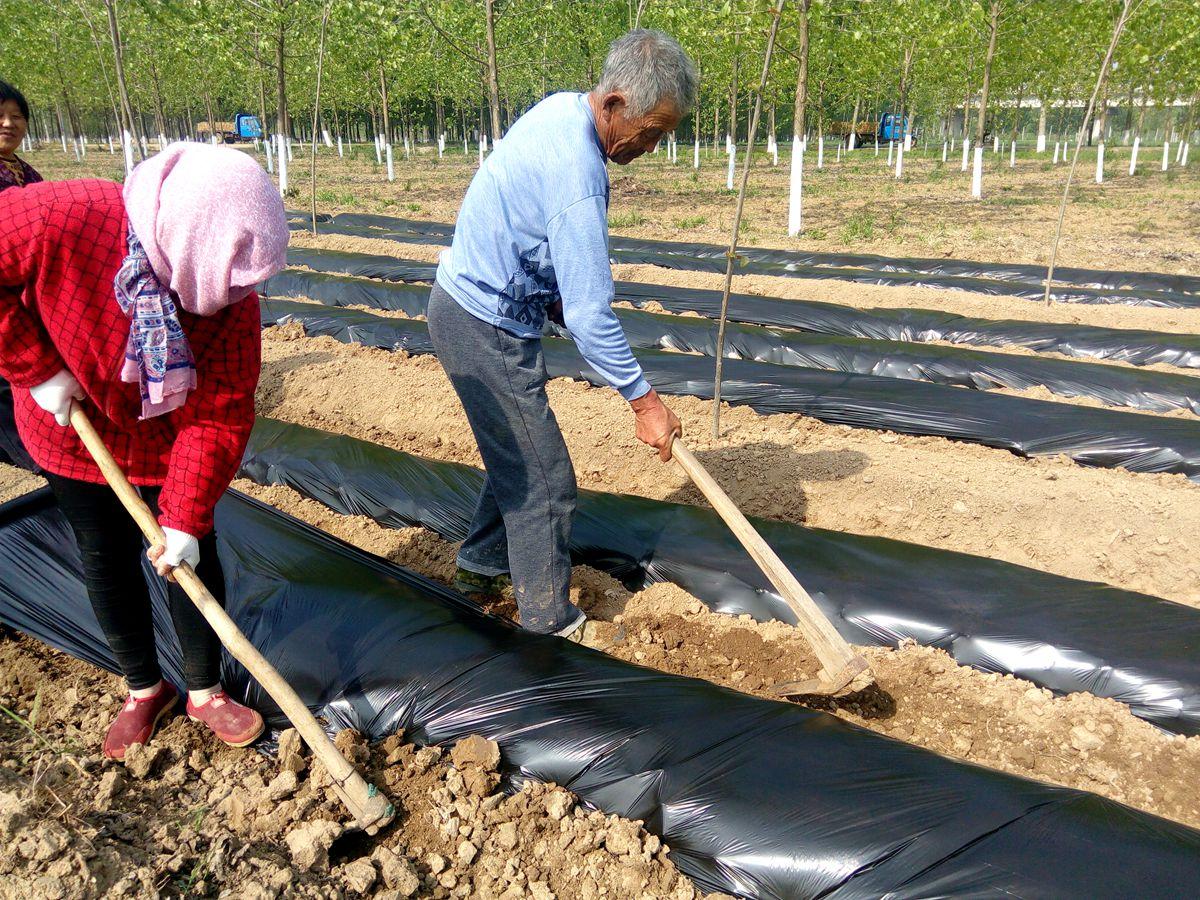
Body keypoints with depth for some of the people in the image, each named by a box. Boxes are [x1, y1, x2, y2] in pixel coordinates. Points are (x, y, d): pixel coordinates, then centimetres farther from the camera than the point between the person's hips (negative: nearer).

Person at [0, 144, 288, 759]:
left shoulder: (234, 301, -28)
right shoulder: (62, 218, -34)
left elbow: (219, 419, -23)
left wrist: (185, 520, -26)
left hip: (169, 437, 0)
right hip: (75, 427, 0)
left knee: (191, 553, 5)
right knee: (107, 560, 11)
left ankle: (205, 692, 26)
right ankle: (145, 689, 32)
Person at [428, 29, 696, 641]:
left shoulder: (561, 110, 3)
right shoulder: (575, 171, -28)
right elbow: (590, 313, -27)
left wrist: (555, 298, 7)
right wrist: (644, 401, -19)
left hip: (467, 301, 10)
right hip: (487, 329, -10)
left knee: (518, 457, 22)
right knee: (544, 481, -1)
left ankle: (481, 570, 39)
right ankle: (551, 629, 13)